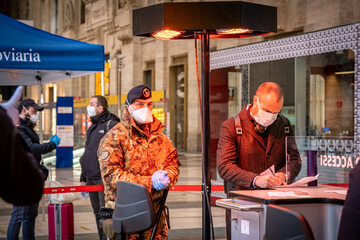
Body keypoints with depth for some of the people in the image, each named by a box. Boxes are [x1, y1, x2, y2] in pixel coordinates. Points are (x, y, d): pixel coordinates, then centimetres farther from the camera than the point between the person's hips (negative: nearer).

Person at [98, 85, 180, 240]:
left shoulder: (159, 136, 15)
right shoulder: (114, 137, -6)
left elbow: (173, 162, 18)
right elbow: (110, 175, -14)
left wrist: (167, 176, -8)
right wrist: (148, 182, -20)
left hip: (155, 211, 5)